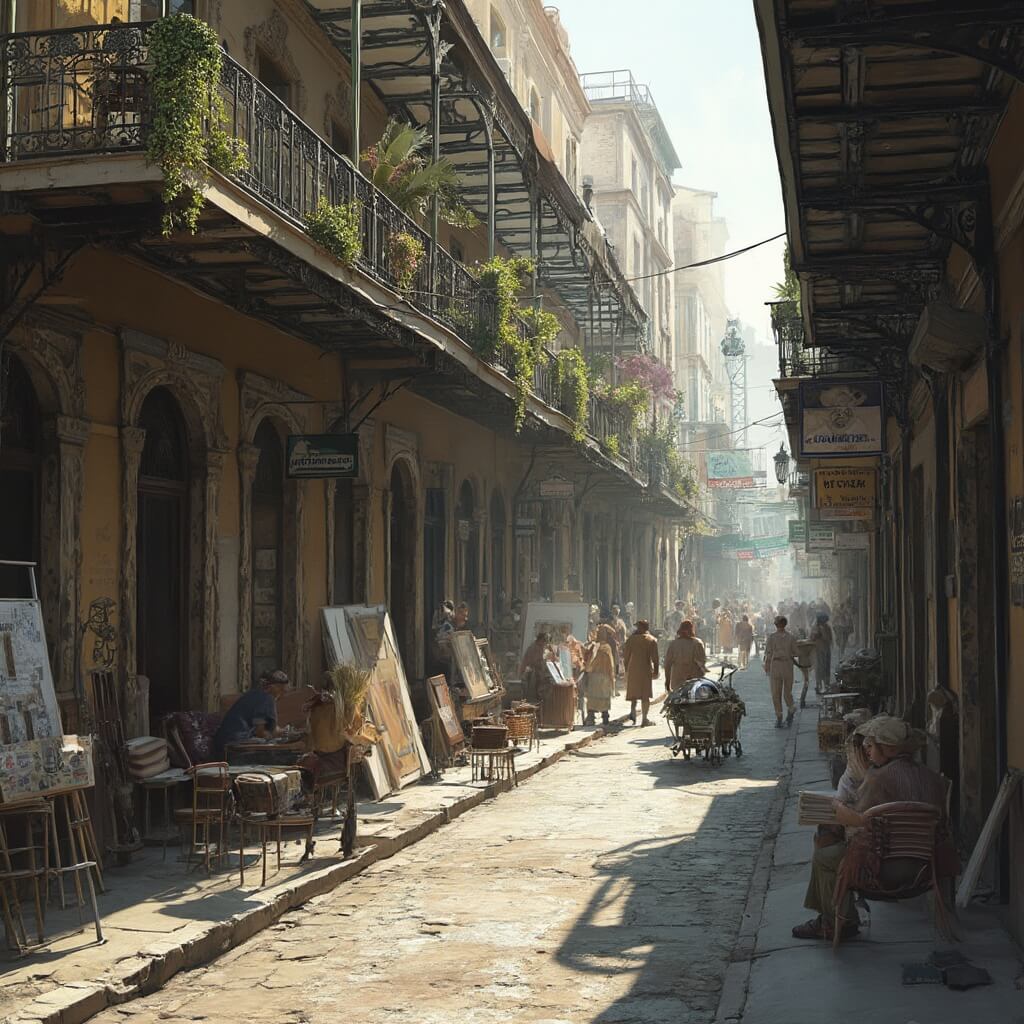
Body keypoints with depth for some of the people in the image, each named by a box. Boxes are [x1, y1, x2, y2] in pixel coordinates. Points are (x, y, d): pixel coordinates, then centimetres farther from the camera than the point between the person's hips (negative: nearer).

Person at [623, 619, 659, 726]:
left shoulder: (631, 639, 3)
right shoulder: (652, 640, 1)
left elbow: (625, 656, 3)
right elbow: (655, 658, -3)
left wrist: (626, 669, 13)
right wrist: (655, 671, 3)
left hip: (632, 669, 1)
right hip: (646, 670, -1)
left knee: (634, 692, 16)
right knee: (645, 695, 4)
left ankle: (633, 709, -7)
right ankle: (644, 719, 2)